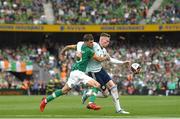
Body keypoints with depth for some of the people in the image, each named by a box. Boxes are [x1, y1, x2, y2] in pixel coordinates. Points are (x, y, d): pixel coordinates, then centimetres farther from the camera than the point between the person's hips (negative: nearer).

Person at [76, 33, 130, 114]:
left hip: (100, 70, 8)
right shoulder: (94, 45, -16)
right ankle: (87, 93, 16)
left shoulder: (103, 50, 8)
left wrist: (122, 62, 22)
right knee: (105, 93, -6)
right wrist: (79, 51, -40)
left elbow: (110, 59, 25)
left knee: (113, 86, 2)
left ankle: (118, 109, 10)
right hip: (93, 73, -8)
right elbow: (80, 43, -20)